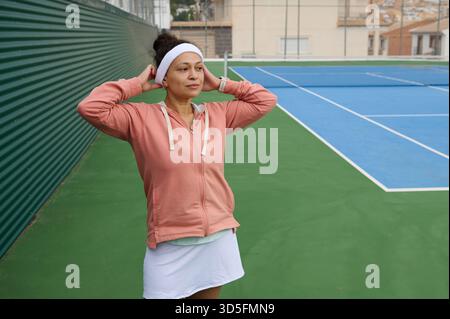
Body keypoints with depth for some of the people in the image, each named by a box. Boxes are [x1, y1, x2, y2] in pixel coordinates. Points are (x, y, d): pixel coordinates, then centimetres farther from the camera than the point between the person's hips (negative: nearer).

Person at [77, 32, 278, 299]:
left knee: (208, 297, 21)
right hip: (170, 246, -4)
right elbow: (90, 108, -16)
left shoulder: (218, 114, 4)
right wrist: (137, 84, -8)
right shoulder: (141, 118, -7)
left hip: (219, 238, 4)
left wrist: (219, 84, 4)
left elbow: (266, 100, 11)